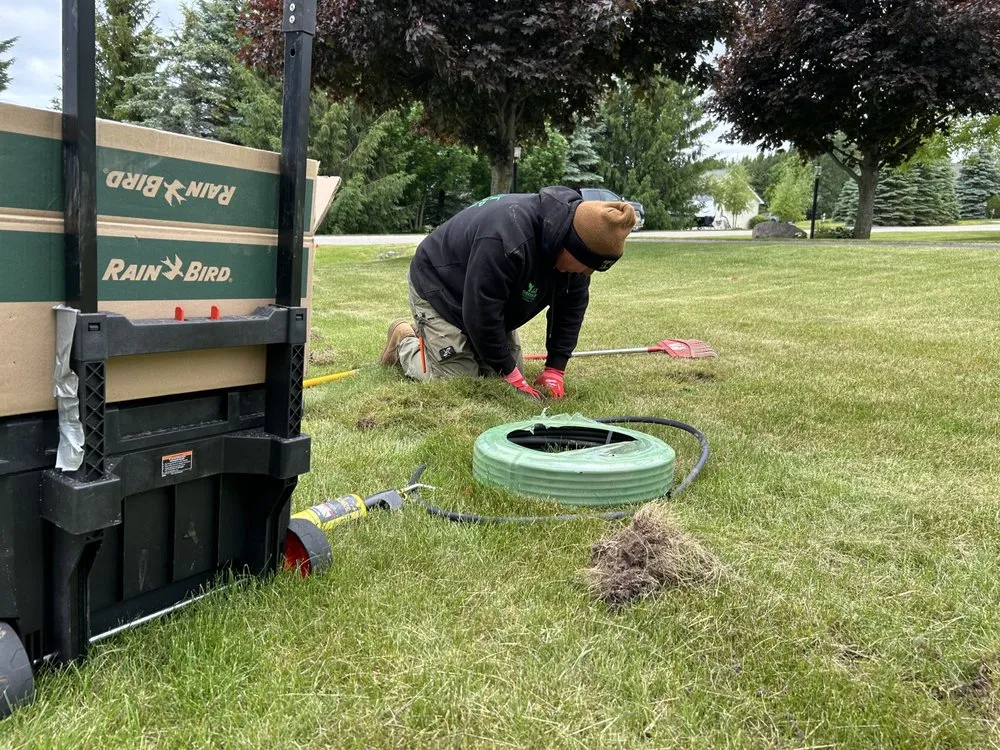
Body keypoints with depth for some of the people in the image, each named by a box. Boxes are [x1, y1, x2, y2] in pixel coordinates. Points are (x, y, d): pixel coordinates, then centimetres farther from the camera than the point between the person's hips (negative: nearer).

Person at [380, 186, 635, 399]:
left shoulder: (574, 234, -16)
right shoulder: (506, 240, -42)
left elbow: (571, 306, -8)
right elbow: (480, 313, -35)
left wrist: (555, 369, -13)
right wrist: (510, 373, -25)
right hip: (438, 290, -8)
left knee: (512, 373, 9)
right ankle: (405, 340, 14)